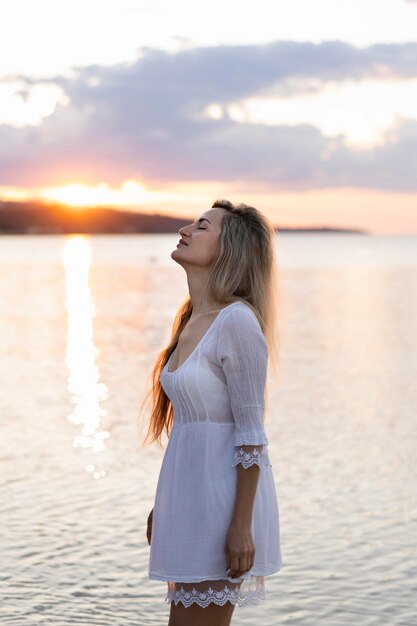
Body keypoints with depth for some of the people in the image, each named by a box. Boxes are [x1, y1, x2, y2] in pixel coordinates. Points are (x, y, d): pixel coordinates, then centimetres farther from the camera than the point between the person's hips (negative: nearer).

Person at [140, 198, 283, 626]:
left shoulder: (237, 320, -16)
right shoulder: (192, 320, 11)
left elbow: (250, 431, -17)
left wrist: (242, 525, -18)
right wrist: (163, 504, 20)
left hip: (225, 492, -9)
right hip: (190, 492, 9)